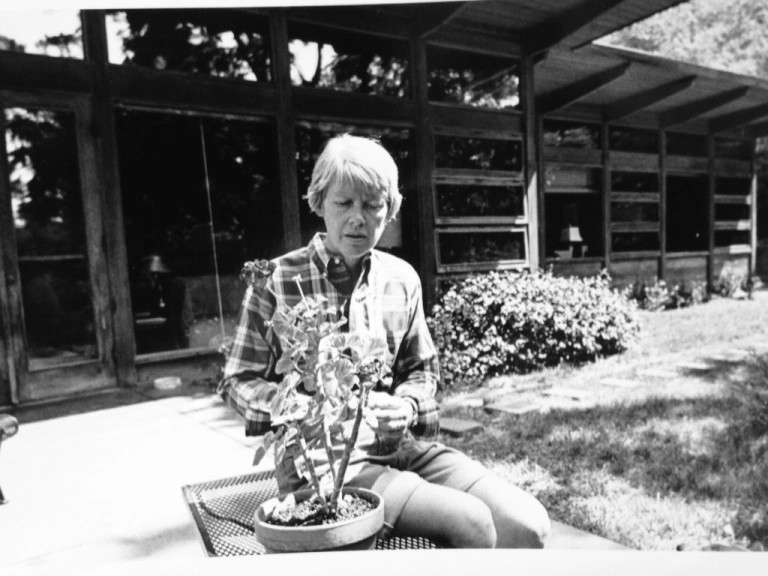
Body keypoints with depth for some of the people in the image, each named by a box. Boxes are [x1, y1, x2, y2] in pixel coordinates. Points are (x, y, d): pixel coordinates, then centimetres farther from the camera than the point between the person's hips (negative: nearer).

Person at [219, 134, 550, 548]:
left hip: (401, 444, 4)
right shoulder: (276, 280, -7)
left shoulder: (402, 279, 4)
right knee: (469, 522, -21)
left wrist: (407, 405, -7)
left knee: (528, 523, -13)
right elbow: (237, 381, -2)